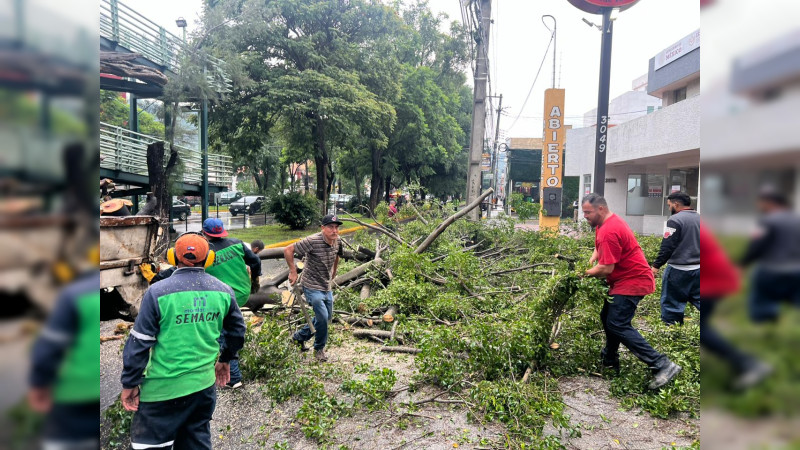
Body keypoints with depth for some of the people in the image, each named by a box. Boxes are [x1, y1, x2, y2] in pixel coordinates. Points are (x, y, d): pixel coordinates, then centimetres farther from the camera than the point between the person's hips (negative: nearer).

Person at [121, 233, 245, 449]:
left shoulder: (158, 292, -12)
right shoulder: (223, 291, -1)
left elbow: (139, 342, -10)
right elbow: (237, 330, 10)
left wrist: (130, 383, 1)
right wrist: (225, 359, 26)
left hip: (164, 388, -4)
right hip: (204, 384, 4)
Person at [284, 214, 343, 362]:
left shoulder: (337, 241, -4)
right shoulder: (313, 241, -25)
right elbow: (288, 250, -20)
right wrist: (293, 272, -17)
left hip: (327, 287, 8)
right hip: (312, 287, -8)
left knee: (327, 317, 18)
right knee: (323, 318, -11)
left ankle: (299, 336, 38)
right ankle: (319, 349, 16)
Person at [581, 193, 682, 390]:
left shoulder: (609, 231, -24)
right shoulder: (604, 223, 10)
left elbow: (606, 269, -25)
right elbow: (599, 248, 22)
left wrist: (586, 274, -8)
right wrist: (589, 264, 3)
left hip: (632, 282, -11)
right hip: (625, 280, 11)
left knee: (618, 325, -15)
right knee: (607, 317, 17)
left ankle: (662, 365, -13)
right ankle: (609, 360, 30)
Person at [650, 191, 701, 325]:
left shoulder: (675, 220, -13)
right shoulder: (699, 218, 10)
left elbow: (667, 247, -16)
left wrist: (656, 266, -10)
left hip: (679, 270, -7)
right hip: (698, 269, 7)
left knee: (671, 303, 3)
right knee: (698, 299, 12)